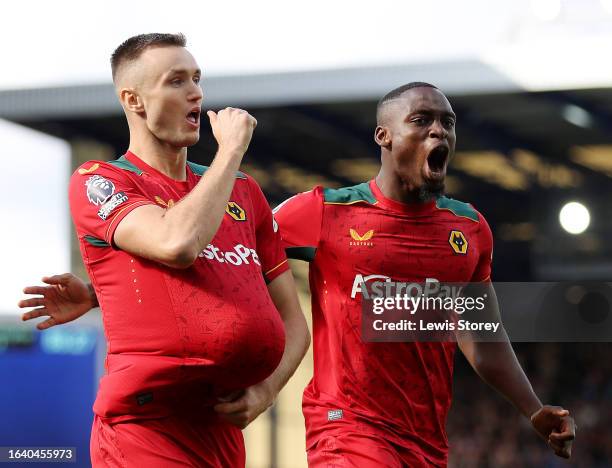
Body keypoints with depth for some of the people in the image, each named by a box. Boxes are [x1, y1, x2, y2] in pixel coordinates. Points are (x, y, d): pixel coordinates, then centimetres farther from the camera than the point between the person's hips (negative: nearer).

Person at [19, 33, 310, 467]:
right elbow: (178, 244, -23)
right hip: (147, 429, -6)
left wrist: (264, 390, -3)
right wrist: (233, 149, -9)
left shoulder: (244, 191, 16)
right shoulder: (97, 182, -2)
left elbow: (292, 320, 16)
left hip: (225, 432, 6)